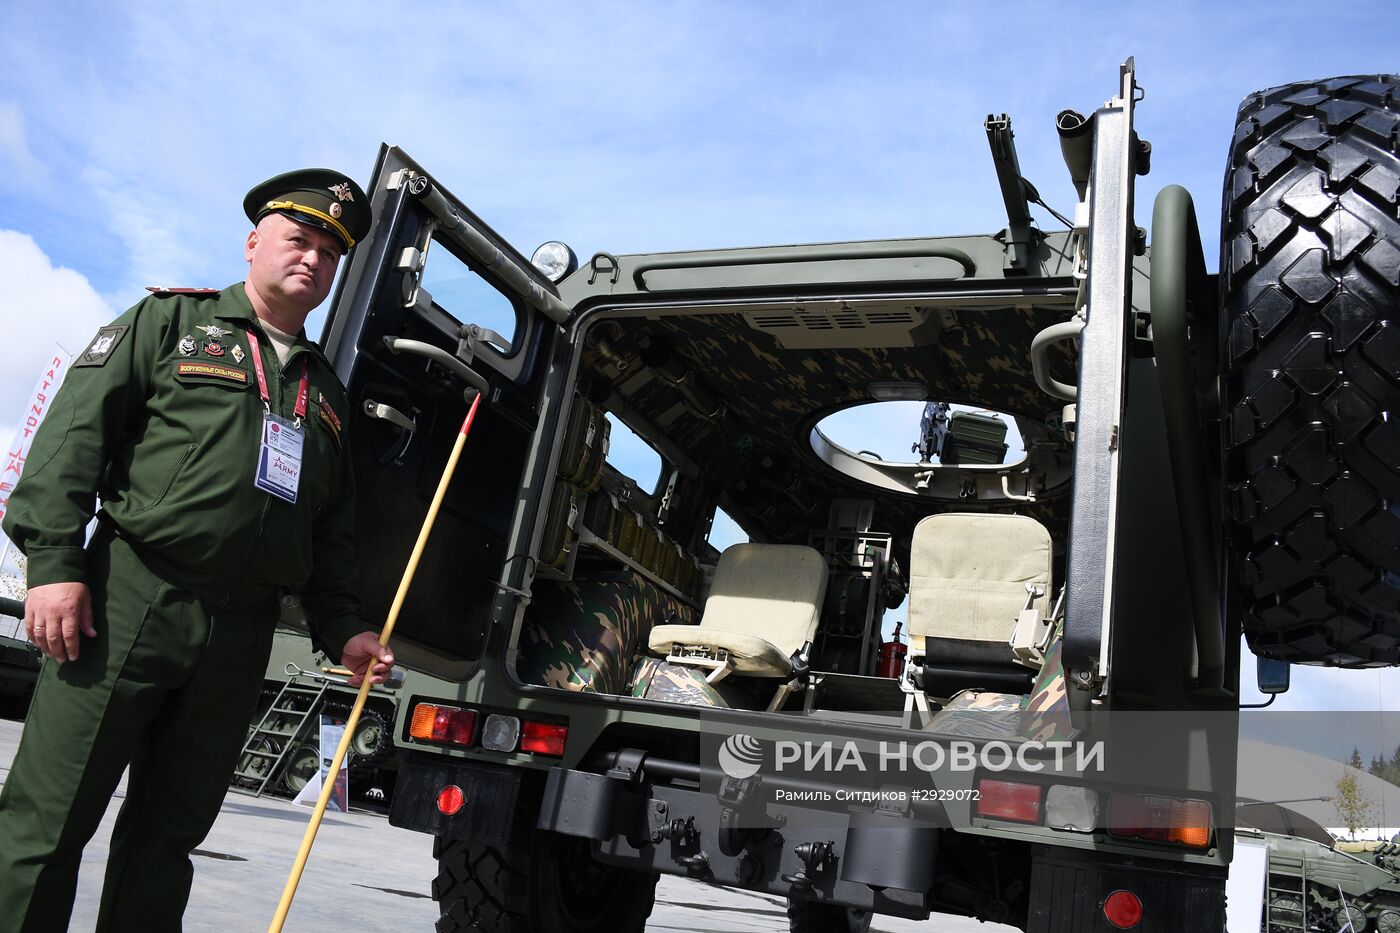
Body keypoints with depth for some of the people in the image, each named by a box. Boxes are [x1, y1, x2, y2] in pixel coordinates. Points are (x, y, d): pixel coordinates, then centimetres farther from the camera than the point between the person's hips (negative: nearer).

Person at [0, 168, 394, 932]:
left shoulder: (327, 389, 20)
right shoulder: (171, 320, 8)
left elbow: (331, 530, 19)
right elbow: (74, 432, -2)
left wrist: (341, 630, 8)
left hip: (243, 632, 4)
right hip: (130, 601, -4)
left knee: (166, 837, 11)